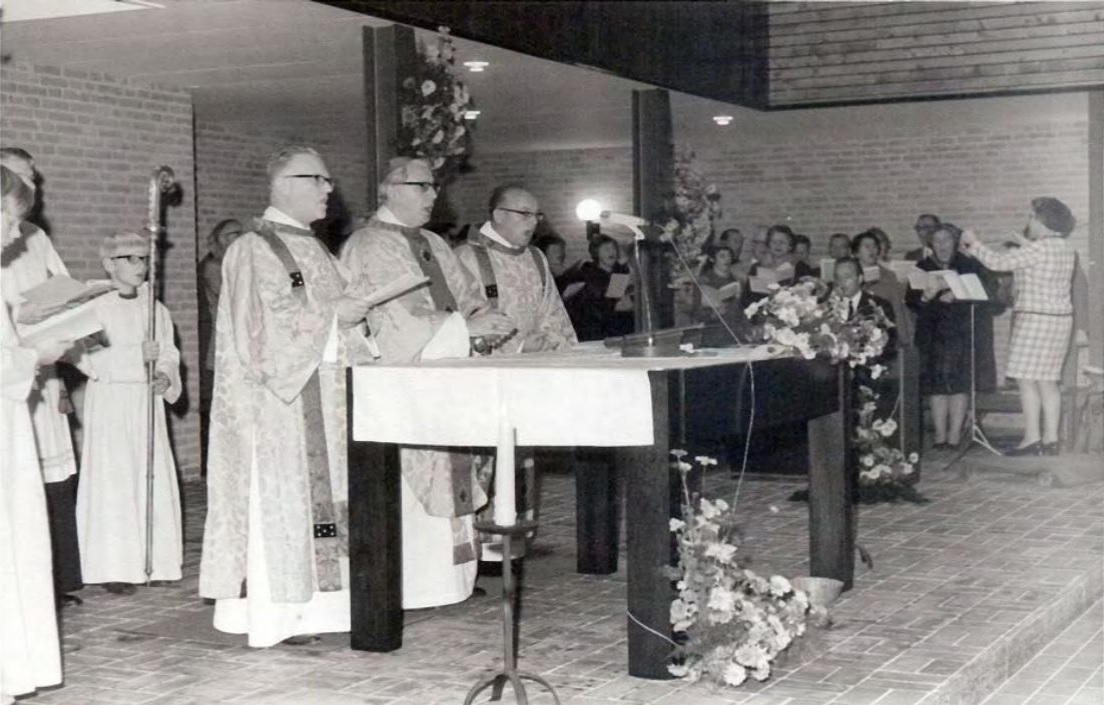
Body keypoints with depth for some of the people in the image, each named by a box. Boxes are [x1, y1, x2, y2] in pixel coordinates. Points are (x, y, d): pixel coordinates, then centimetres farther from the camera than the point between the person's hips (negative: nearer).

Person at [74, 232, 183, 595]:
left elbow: (169, 354, 10)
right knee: (113, 481, -5)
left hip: (147, 402, 5)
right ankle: (114, 567, 0)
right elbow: (88, 359, -12)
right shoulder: (96, 309, -5)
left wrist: (166, 376, -11)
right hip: (110, 401, -4)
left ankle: (154, 560, 13)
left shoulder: (156, 310, 10)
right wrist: (136, 355, -20)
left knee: (154, 479, 4)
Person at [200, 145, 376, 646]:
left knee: (323, 490, 7)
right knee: (280, 499, -6)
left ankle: (312, 601, 13)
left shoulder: (313, 249, 17)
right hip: (278, 400, -8)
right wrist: (332, 315, -17)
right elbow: (263, 323, -18)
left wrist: (354, 314, 3)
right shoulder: (253, 250, -9)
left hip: (325, 398, 8)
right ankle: (277, 614, -1)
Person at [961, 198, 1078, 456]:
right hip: (1059, 318, 9)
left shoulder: (1037, 250, -16)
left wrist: (973, 244, -1)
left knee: (1026, 379, -6)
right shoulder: (1066, 250, 10)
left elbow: (997, 262, -14)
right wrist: (1027, 245, 30)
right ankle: (1050, 439, 8)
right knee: (1047, 381, 10)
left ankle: (1032, 439, -9)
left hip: (1036, 319, -9)